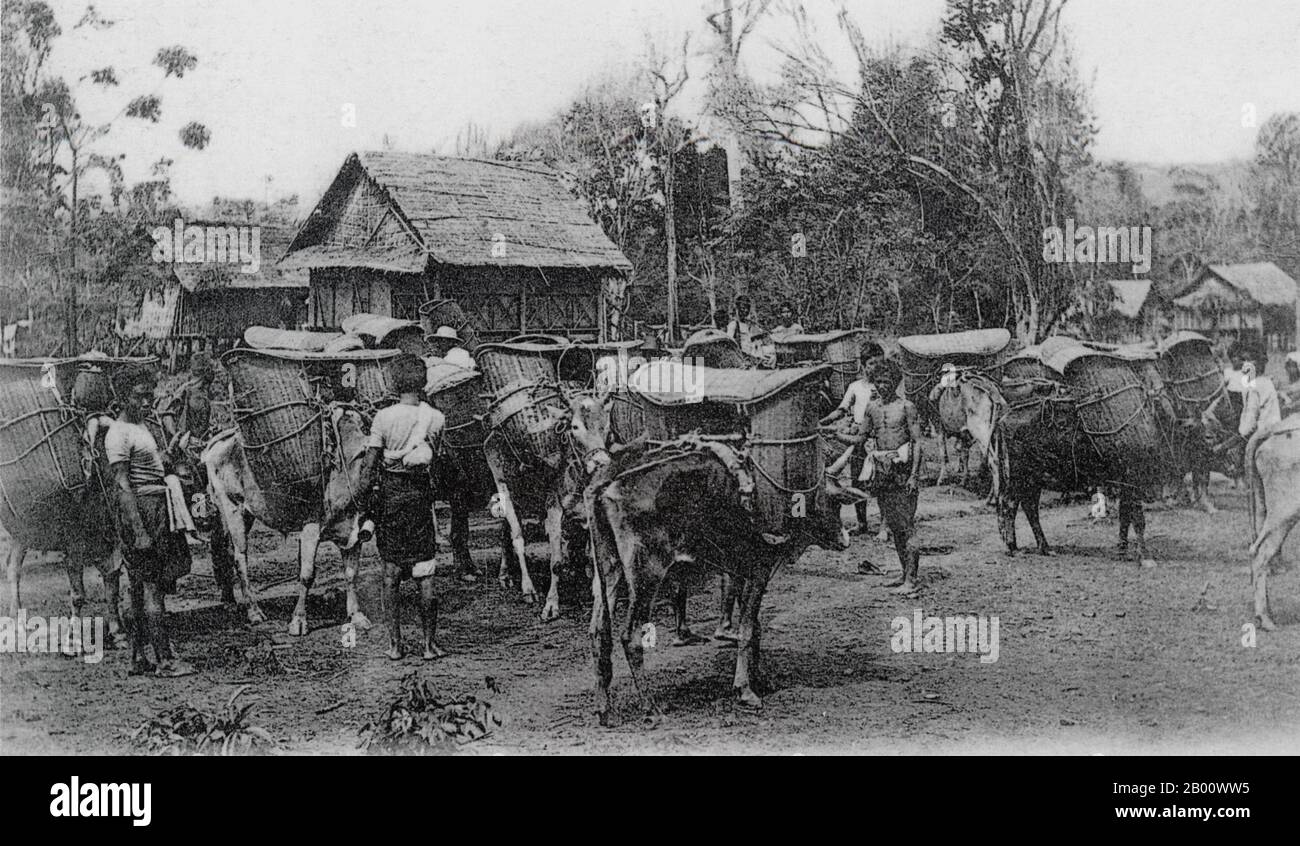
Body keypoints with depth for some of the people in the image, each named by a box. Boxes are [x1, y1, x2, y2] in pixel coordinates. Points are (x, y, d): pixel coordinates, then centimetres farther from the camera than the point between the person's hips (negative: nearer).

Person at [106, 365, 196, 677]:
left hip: (160, 510, 9)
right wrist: (139, 532, -22)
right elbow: (123, 486, -17)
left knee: (143, 588, 9)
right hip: (140, 511, -9)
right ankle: (164, 660, -8)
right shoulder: (118, 434, -11)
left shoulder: (143, 427, 18)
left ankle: (138, 658, 13)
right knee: (151, 587, -8)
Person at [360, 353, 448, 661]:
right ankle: (429, 643, 7)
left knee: (391, 571, 8)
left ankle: (394, 643, 10)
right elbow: (432, 454, 4)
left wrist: (364, 499, 2)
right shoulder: (436, 418, -6)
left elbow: (368, 466, -10)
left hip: (389, 493, 0)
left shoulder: (383, 417, -10)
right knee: (425, 571, 6)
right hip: (420, 492, 1)